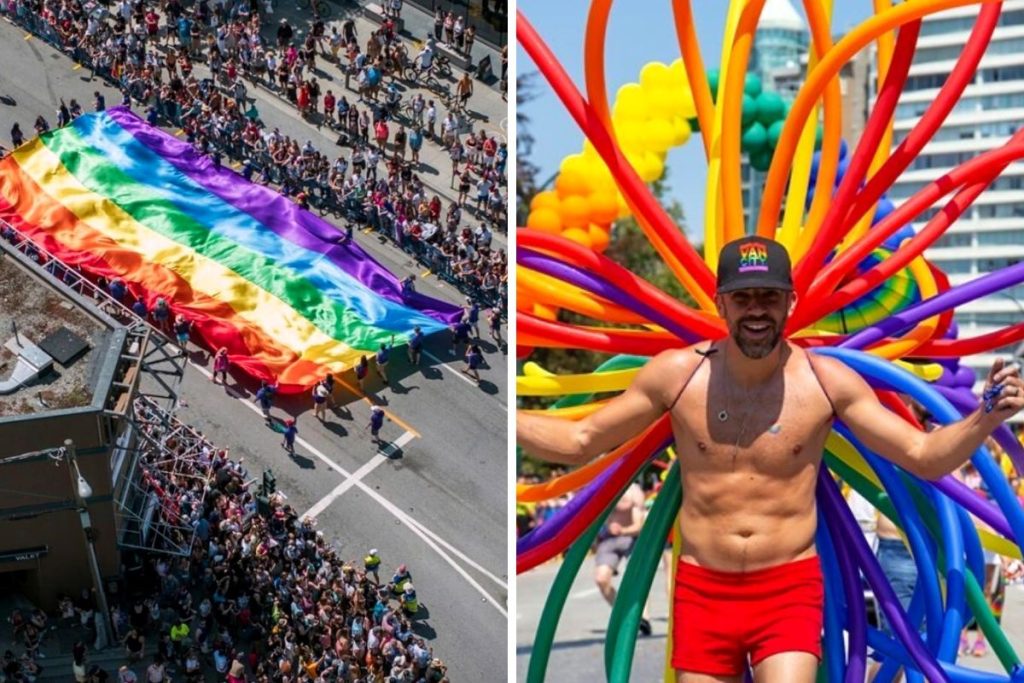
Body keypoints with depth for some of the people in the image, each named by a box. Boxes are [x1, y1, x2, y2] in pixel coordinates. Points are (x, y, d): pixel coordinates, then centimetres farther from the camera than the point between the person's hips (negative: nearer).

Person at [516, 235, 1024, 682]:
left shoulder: (827, 381, -5)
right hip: (703, 590, 1)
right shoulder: (675, 374, -4)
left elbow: (923, 456, 1)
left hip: (789, 589, -1)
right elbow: (578, 442, 4)